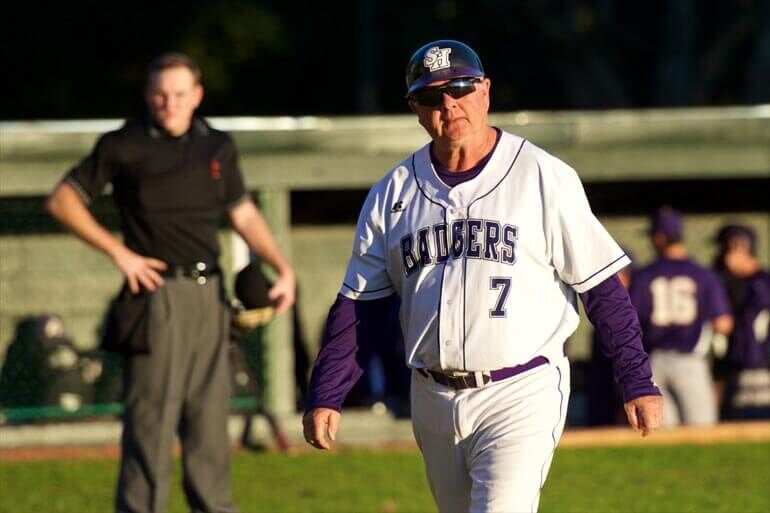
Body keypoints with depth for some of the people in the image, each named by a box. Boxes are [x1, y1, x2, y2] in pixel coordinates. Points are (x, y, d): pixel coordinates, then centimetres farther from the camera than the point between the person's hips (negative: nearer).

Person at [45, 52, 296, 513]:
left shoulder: (218, 147, 11)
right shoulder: (125, 147, -2)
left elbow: (244, 215, 21)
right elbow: (62, 201, -1)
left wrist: (284, 268, 9)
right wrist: (119, 252, -8)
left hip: (209, 296, 5)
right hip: (159, 294, -5)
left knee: (210, 414, 8)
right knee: (152, 415, -7)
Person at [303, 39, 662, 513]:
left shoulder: (545, 178, -4)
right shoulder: (392, 194, 8)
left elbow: (603, 287, -3)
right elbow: (359, 305, 9)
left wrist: (638, 383, -7)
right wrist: (325, 397, 0)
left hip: (521, 395, -5)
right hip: (435, 402, 5)